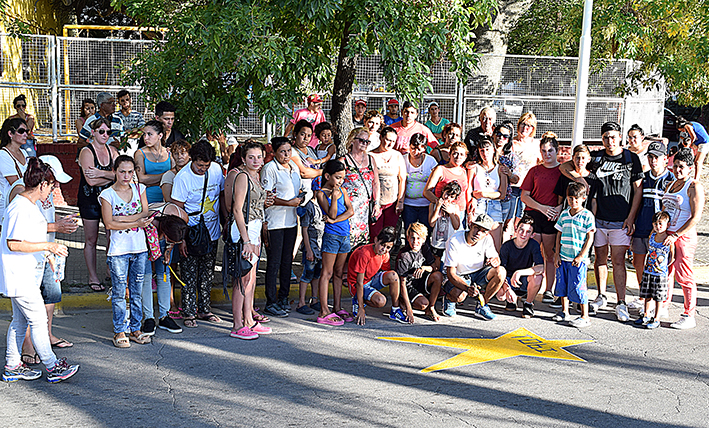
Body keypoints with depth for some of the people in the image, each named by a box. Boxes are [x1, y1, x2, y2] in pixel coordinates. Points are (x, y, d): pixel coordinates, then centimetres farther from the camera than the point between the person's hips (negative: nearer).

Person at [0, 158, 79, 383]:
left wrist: (47, 254, 22)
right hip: (19, 276, -10)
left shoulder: (30, 205, 12)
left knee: (20, 320, 15)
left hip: (27, 274, 10)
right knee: (38, 319, -5)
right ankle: (53, 367, 2)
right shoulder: (21, 208, -20)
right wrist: (48, 246, -24)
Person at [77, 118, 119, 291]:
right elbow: (91, 180, -18)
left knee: (113, 237, 0)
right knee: (91, 240, 5)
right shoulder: (86, 152, -8)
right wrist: (112, 176, -9)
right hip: (89, 200, -4)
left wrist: (101, 173, -20)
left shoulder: (112, 151, 7)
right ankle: (93, 277, 15)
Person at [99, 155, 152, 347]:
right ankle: (119, 331, 11)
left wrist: (123, 219, -13)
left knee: (137, 291, 9)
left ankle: (135, 328, 19)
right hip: (118, 250, -3)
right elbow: (109, 224, -11)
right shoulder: (107, 194, -3)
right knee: (119, 292, 1)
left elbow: (145, 213, -1)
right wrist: (136, 223, -15)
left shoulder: (139, 188, 8)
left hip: (139, 248, 4)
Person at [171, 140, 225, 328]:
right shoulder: (183, 177, -16)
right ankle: (189, 313, 10)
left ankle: (204, 310, 23)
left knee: (207, 273, 12)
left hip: (211, 233, 4)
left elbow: (222, 196, 11)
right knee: (189, 275, 0)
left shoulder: (216, 169, -4)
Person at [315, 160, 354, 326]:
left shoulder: (343, 191, 10)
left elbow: (351, 211, 0)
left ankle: (337, 308, 18)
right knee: (327, 273, -5)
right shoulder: (321, 193, -7)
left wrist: (334, 220, -11)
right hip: (331, 235, -6)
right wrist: (334, 197, -25)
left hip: (345, 235, 6)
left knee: (339, 273, 11)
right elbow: (332, 214, -15)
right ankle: (324, 312, -4)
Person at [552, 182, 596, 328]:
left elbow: (590, 238, -7)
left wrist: (581, 256, -12)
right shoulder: (564, 214, 9)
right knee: (562, 284, 12)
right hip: (563, 257, 6)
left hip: (578, 259, -6)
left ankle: (585, 317, 5)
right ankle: (564, 312, 27)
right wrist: (557, 254, 7)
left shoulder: (587, 216, -6)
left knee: (578, 287, -5)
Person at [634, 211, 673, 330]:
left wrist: (666, 266, -2)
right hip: (648, 271, 5)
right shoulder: (652, 236, 2)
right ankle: (646, 315, 26)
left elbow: (672, 255, -3)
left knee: (658, 297, 2)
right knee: (647, 295, 13)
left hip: (661, 273, -5)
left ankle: (656, 319, 10)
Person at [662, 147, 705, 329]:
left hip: (684, 237, -7)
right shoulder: (670, 185, 15)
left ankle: (689, 316, 1)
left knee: (684, 276, -6)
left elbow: (695, 217, -15)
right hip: (667, 236, 7)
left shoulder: (695, 187, -9)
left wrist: (676, 236, -19)